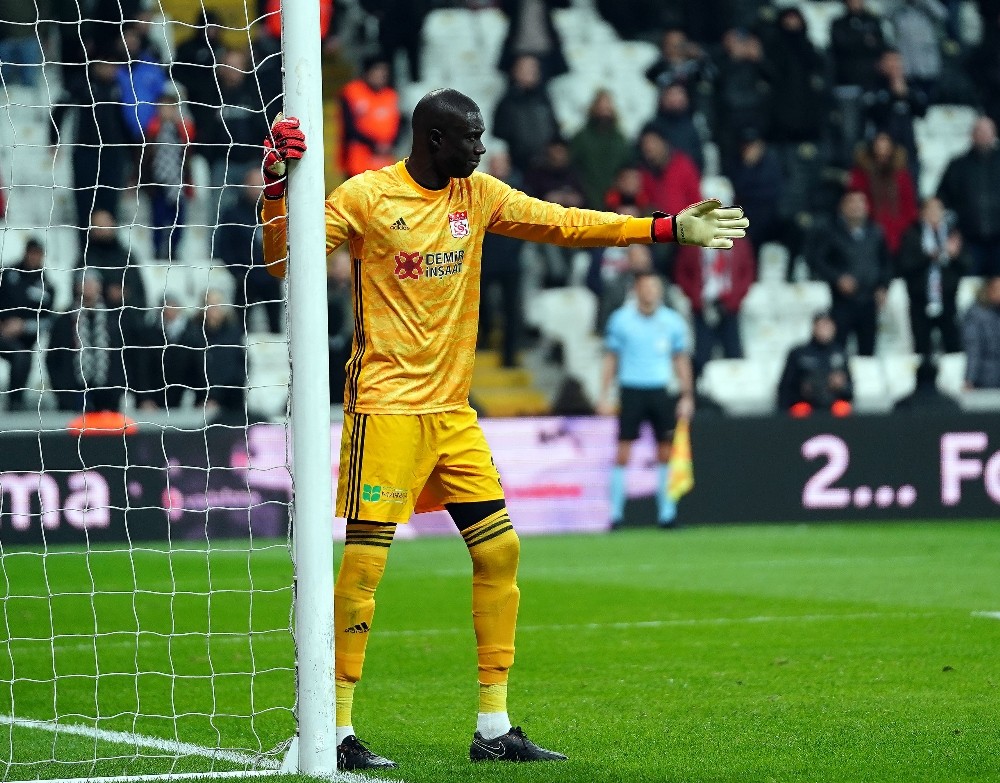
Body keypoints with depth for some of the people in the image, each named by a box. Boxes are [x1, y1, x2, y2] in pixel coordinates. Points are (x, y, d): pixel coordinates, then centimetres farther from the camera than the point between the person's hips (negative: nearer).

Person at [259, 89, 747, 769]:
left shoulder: (477, 194, 11)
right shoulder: (366, 196, -6)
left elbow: (564, 223, 13)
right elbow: (284, 258, -8)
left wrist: (669, 229, 8)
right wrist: (278, 185, -24)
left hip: (452, 409, 7)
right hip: (386, 406, -7)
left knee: (500, 548, 4)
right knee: (365, 560, -9)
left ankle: (494, 729, 11)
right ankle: (337, 732, -3)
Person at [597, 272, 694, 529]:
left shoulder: (672, 322, 4)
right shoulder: (621, 320, -1)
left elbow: (681, 361, 10)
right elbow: (610, 360, 5)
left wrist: (687, 397, 6)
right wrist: (605, 396, 0)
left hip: (661, 391, 2)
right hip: (631, 390, -2)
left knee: (665, 453, 3)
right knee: (623, 453, -5)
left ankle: (666, 512, 11)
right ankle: (615, 513, 0)